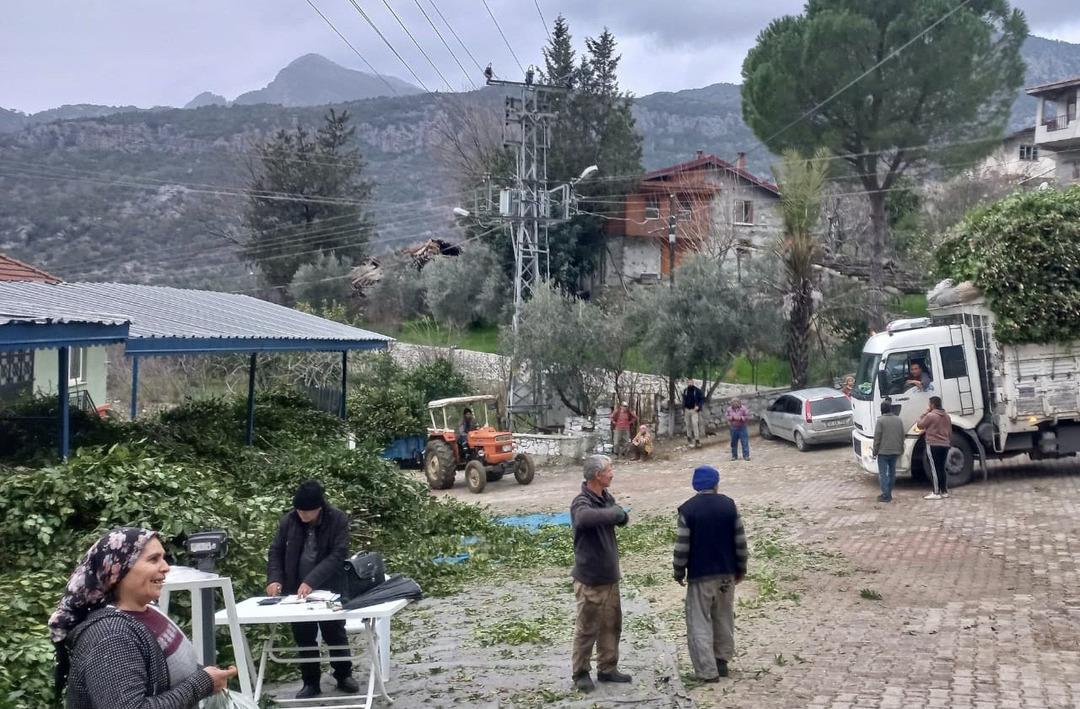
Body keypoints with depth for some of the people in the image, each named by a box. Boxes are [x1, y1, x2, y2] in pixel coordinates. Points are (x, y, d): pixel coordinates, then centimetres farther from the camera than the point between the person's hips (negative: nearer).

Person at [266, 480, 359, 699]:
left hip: (328, 590, -2)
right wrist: (274, 578, -17)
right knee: (304, 638, 9)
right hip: (296, 591, 2)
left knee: (335, 634, 11)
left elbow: (338, 555, -23)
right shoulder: (288, 520, -7)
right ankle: (310, 683, 21)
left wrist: (312, 581, -32)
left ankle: (344, 677, 28)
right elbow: (276, 551, 1)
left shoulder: (338, 519, -16)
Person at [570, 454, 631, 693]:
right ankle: (580, 673, 17)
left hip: (610, 575, 8)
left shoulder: (606, 497, 6)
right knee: (587, 628, 4)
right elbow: (584, 517, -44)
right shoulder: (581, 501, -22)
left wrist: (621, 514, -16)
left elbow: (621, 518, 8)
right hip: (590, 579, -8)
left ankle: (607, 669, 29)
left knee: (612, 625, 16)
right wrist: (615, 513, -30)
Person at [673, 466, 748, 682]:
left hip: (700, 576, -4)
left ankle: (708, 671, -1)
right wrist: (741, 568, 12)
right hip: (727, 574, 4)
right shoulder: (729, 505, -3)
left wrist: (679, 572, 3)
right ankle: (722, 661, 27)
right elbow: (740, 541, 0)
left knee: (700, 624, 2)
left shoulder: (688, 509, -12)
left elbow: (682, 546, -11)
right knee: (724, 619, 19)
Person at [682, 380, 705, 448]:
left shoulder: (697, 390, -7)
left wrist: (698, 406, -17)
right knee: (688, 424, 9)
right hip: (687, 410, 5)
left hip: (694, 410, -5)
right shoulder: (685, 391, 9)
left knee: (695, 424, -13)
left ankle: (697, 440, -12)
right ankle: (689, 439, 22)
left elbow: (702, 399, -5)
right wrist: (683, 409, 14)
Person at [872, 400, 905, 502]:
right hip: (895, 451, 6)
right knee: (892, 472, 15)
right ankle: (889, 493, 21)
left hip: (883, 451, -6)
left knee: (883, 473, -3)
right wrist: (900, 449, 19)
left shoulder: (880, 420, -12)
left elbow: (877, 438, -12)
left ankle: (885, 495, -8)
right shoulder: (898, 420, 6)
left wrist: (875, 451, -4)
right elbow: (902, 436, 11)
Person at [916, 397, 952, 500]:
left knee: (934, 469, -6)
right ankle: (944, 491, 16)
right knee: (942, 468, 13)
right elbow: (950, 432, 19)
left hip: (933, 445, -7)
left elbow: (919, 425, -2)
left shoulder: (930, 415, -13)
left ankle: (936, 493, -8)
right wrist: (949, 444, 28)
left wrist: (925, 413, 3)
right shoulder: (946, 416, 13)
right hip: (945, 445, 7)